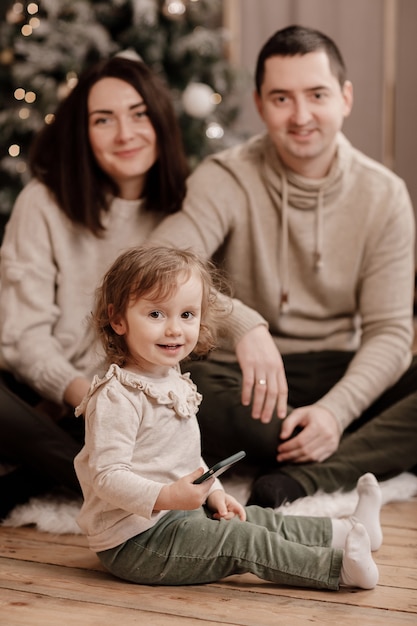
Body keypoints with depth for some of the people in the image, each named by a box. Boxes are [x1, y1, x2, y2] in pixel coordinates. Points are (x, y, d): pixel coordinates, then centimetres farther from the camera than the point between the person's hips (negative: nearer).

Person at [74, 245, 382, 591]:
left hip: (178, 518, 10)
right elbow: (106, 475, -27)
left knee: (260, 520, 11)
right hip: (134, 541, -10)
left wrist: (213, 492, 10)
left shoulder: (177, 384, 10)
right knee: (240, 539, -16)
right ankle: (340, 568, -17)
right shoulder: (116, 397, -22)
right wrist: (166, 496, -37)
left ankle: (349, 531, 20)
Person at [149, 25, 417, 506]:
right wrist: (243, 325, -43)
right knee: (187, 390, -37)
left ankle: (307, 475, -33)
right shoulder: (226, 180, -7)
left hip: (342, 378, 3)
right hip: (245, 377, -2)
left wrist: (335, 410, -23)